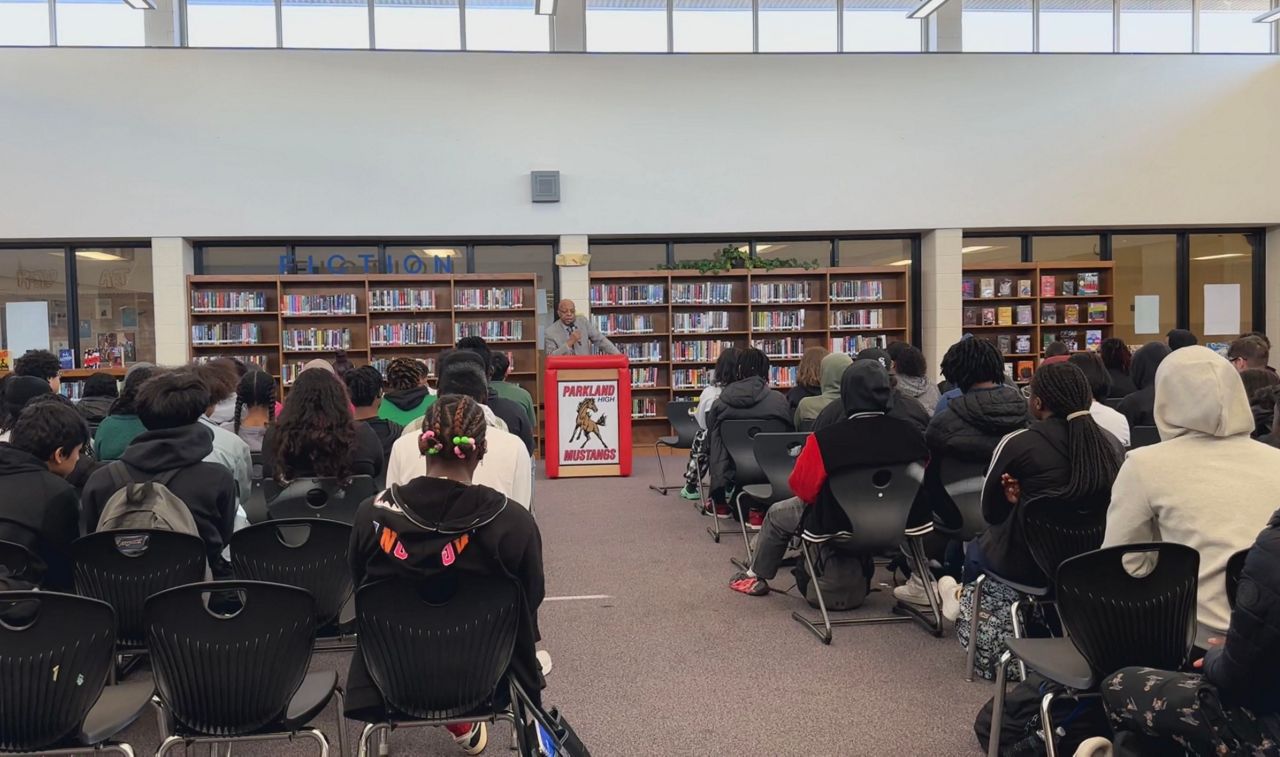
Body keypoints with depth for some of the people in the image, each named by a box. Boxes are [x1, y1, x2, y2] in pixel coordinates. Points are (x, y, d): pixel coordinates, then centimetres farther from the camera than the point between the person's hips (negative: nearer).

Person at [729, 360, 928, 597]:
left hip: (836, 525, -4)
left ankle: (756, 577, 38)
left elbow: (802, 486, -15)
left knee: (777, 515, 23)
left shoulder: (824, 439, -28)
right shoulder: (909, 433, -19)